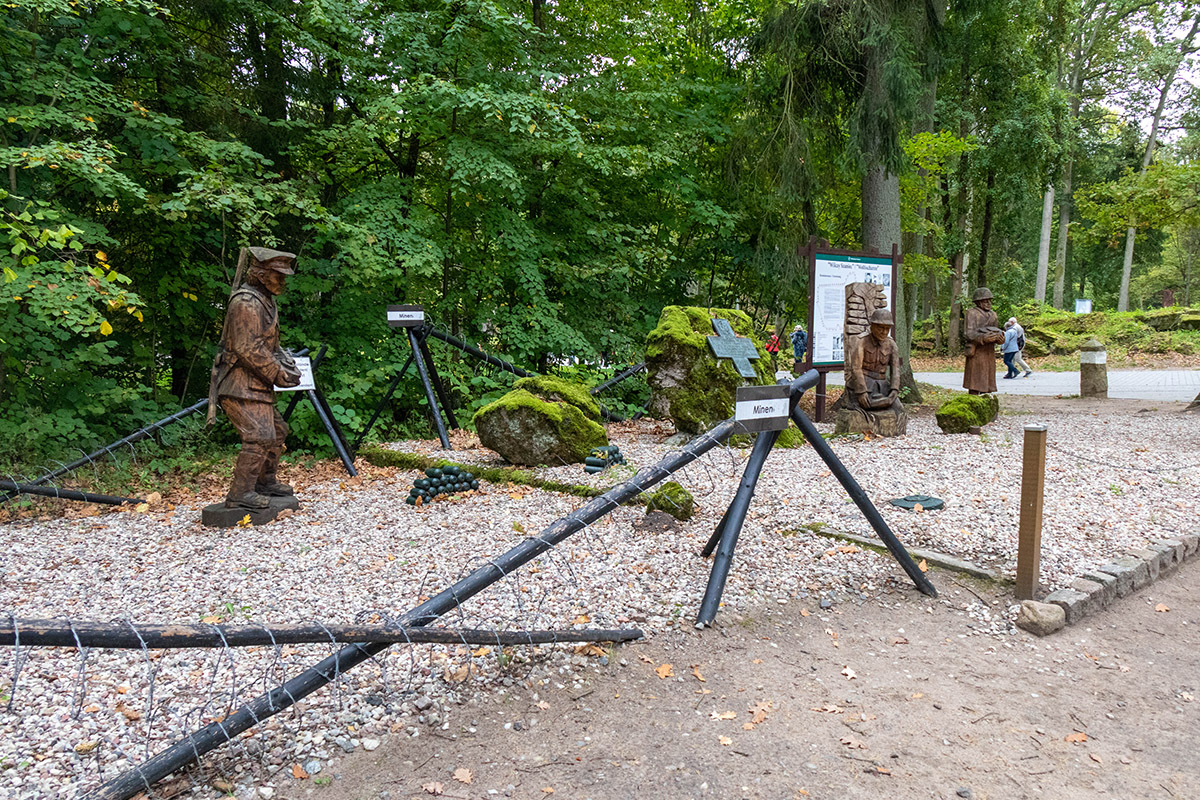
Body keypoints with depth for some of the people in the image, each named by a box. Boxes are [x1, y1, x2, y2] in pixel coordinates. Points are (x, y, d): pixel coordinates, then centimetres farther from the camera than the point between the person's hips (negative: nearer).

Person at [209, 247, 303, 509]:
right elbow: (248, 350, -22)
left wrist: (284, 359, 6)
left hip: (256, 386, 11)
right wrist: (279, 374, -17)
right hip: (241, 386, -11)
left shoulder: (265, 300, 18)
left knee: (277, 430, 18)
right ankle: (240, 493, -11)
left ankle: (265, 482, 29)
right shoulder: (247, 303, -16)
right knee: (259, 436, -16)